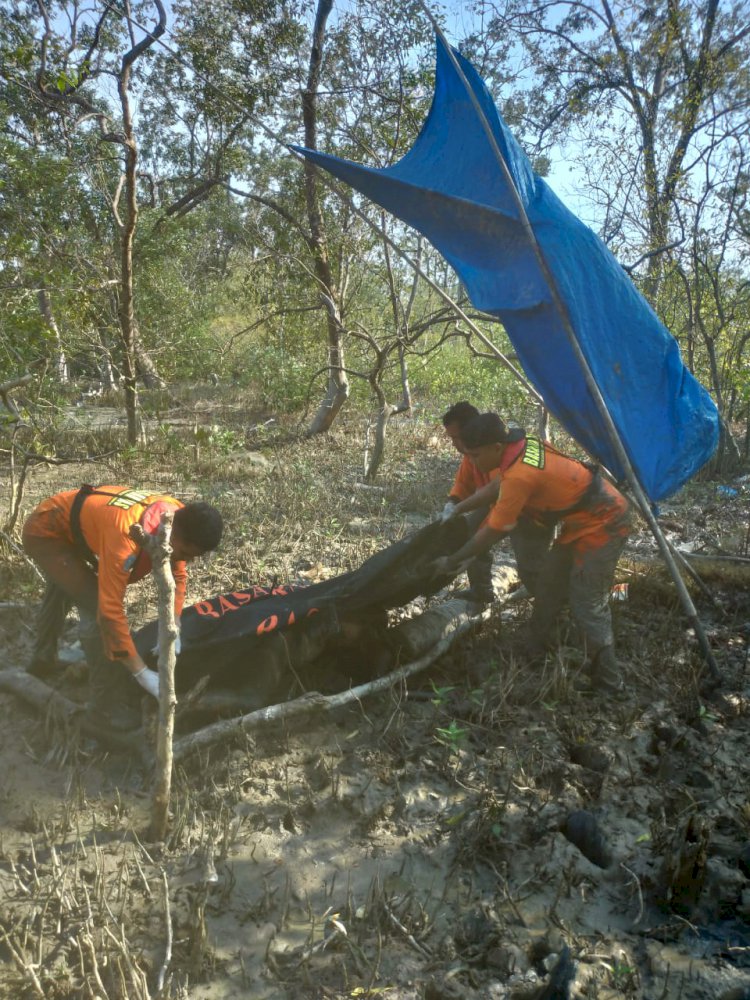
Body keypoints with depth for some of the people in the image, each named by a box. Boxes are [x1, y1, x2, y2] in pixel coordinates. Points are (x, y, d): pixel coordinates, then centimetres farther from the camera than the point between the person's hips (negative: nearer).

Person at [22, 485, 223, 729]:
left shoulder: (181, 518, -20)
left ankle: (42, 660, 60)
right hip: (44, 532, -9)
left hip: (70, 526, 9)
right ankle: (108, 701, -2)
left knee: (62, 588, 32)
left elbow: (178, 575, -3)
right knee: (96, 608, -20)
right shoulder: (127, 533, -44)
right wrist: (142, 674, -34)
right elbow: (110, 609, -40)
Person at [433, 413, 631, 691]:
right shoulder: (518, 446, -5)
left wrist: (451, 562, -11)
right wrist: (456, 510, 17)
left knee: (587, 605, -9)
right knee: (548, 585, 17)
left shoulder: (520, 475, -32)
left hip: (603, 524, -10)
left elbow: (491, 534, -24)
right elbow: (496, 487, 15)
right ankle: (535, 650, 31)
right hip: (581, 519, 10)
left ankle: (608, 683, 2)